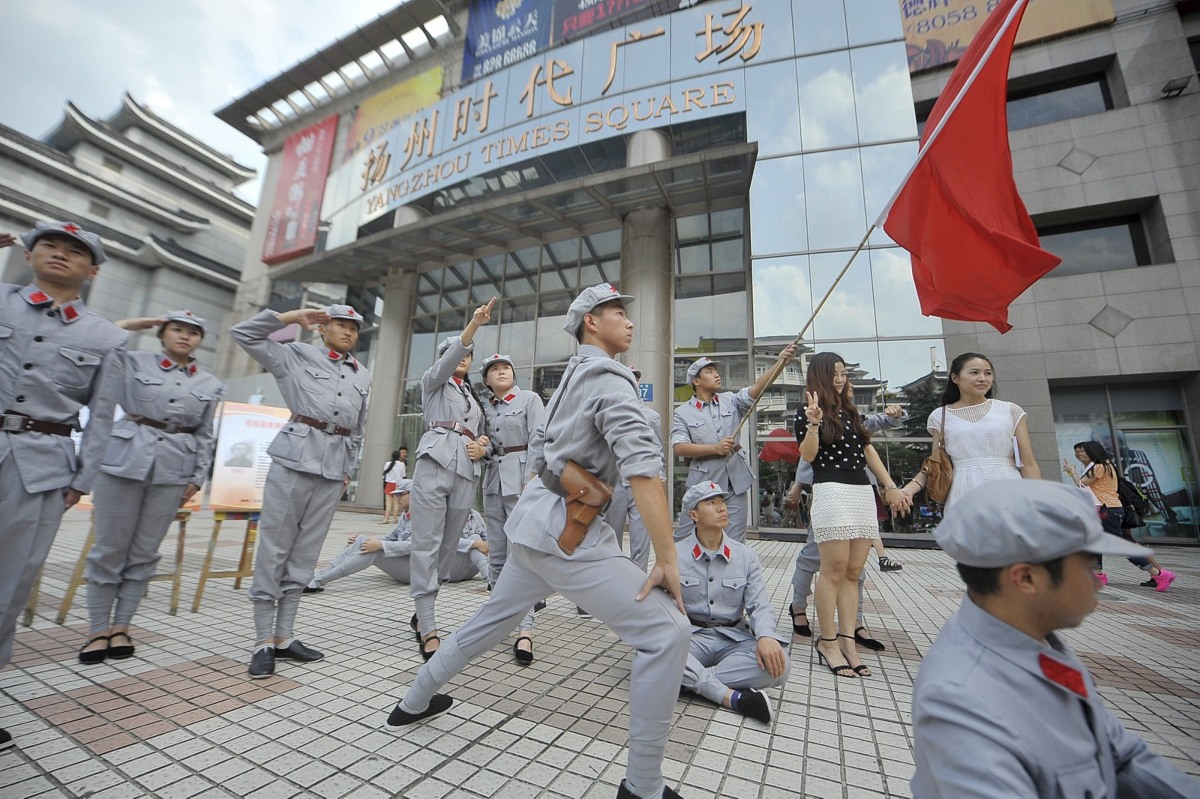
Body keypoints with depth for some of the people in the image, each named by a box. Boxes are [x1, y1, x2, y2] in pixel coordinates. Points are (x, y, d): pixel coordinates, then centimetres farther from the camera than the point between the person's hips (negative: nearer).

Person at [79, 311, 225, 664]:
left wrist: (198, 477, 6)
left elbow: (205, 436, 11)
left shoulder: (211, 384, 10)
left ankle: (120, 626, 19)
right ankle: (98, 629, 17)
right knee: (110, 548, 4)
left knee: (145, 552, 7)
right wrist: (127, 325, 4)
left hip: (175, 469, 1)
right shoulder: (134, 363, 7)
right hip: (126, 459, -1)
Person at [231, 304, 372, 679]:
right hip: (295, 455, -4)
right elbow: (243, 333, 4)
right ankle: (263, 642, 11)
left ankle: (284, 638, 18)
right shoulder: (297, 355, 8)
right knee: (274, 547, 0)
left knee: (305, 553, 8)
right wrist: (291, 316, 1)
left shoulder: (363, 376, 17)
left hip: (334, 465, 4)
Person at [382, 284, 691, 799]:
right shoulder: (609, 377, -11)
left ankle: (415, 702, 47)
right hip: (565, 530, -10)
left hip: (533, 522, 10)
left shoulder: (571, 375, 17)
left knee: (492, 620, 28)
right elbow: (642, 468, -23)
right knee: (667, 633, -6)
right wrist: (667, 559, -23)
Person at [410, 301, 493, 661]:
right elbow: (449, 359, -8)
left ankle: (422, 607, 28)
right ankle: (429, 630, -4)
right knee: (427, 545, -8)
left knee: (447, 546, 9)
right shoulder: (433, 381, 13)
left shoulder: (475, 396, 27)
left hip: (467, 472, 5)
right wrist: (475, 323, -22)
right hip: (436, 461, -5)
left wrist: (482, 448, 2)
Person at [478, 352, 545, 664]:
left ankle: (525, 631, -8)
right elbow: (487, 443, 15)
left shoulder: (530, 399, -1)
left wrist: (531, 481, -18)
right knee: (496, 553, 11)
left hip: (521, 478, -6)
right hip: (493, 480, 6)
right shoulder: (486, 407, 15)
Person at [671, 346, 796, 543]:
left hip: (736, 484, 3)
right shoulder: (683, 413, 0)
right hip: (702, 486, -3)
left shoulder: (730, 400, 10)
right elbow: (678, 448, -11)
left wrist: (780, 362, -18)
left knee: (735, 543, 9)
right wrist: (715, 448, -18)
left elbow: (756, 389, -5)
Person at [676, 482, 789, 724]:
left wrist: (766, 636, -23)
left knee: (778, 665, -28)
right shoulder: (675, 554, -1)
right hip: (692, 636, -2)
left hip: (734, 637, 3)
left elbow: (760, 604, -1)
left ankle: (692, 680, -22)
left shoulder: (746, 556, 5)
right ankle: (731, 696, -26)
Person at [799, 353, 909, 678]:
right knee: (834, 570, -6)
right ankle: (828, 641, 6)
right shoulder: (813, 411, 0)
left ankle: (847, 640, 12)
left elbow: (868, 449, 22)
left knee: (853, 572, 6)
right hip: (832, 491, -7)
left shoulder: (850, 410, 19)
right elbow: (808, 455, -10)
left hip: (863, 492, 7)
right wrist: (813, 423, -25)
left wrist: (890, 486, 17)